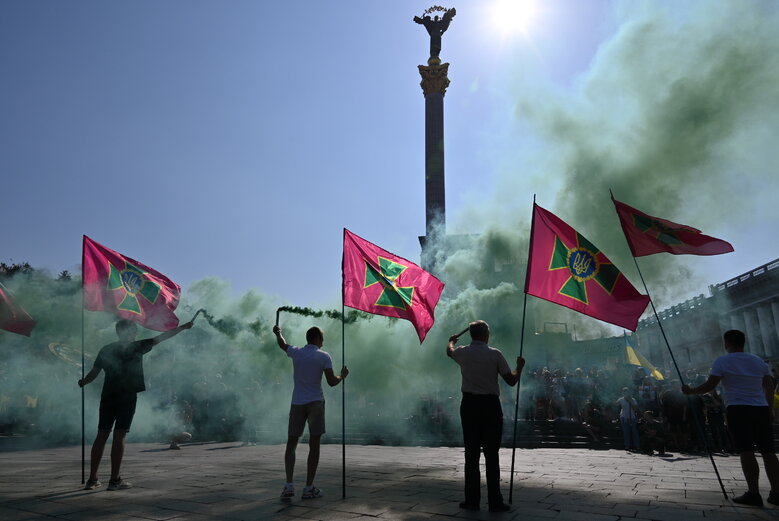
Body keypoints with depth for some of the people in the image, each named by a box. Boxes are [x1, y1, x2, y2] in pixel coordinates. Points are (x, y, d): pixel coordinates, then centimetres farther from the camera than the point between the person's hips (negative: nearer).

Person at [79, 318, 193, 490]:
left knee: (101, 436, 9)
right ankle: (114, 480, 0)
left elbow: (94, 372, 8)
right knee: (119, 437, -2)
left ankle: (92, 479, 14)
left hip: (107, 397, 4)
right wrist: (183, 327, 5)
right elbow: (162, 337, 0)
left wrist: (83, 382, 29)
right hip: (127, 397, -4)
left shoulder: (106, 349, 9)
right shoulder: (136, 347, -2)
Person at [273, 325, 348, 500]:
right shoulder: (324, 357, -3)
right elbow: (331, 382, -9)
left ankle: (288, 485, 3)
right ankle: (308, 488, 0)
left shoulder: (296, 352, 5)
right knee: (314, 444, 1)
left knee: (291, 443, 10)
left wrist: (278, 333, 48)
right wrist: (342, 375, 12)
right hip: (315, 402, -3)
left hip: (297, 403, 3)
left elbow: (282, 344, 27)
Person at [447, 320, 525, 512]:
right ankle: (495, 502, 6)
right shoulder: (494, 354, -7)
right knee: (492, 455, 2)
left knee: (471, 453, 7)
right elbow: (511, 381, -4)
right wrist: (520, 366, 15)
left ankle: (472, 500, 11)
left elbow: (449, 351, 28)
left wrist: (452, 341, 50)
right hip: (491, 405, -2)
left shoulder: (463, 352, 3)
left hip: (469, 405, 3)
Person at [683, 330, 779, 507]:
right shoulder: (759, 361, 14)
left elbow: (709, 386, -7)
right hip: (761, 409, 5)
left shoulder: (722, 362, -2)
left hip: (737, 410, -5)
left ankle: (753, 493, -8)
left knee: (746, 452, -7)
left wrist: (690, 391, 6)